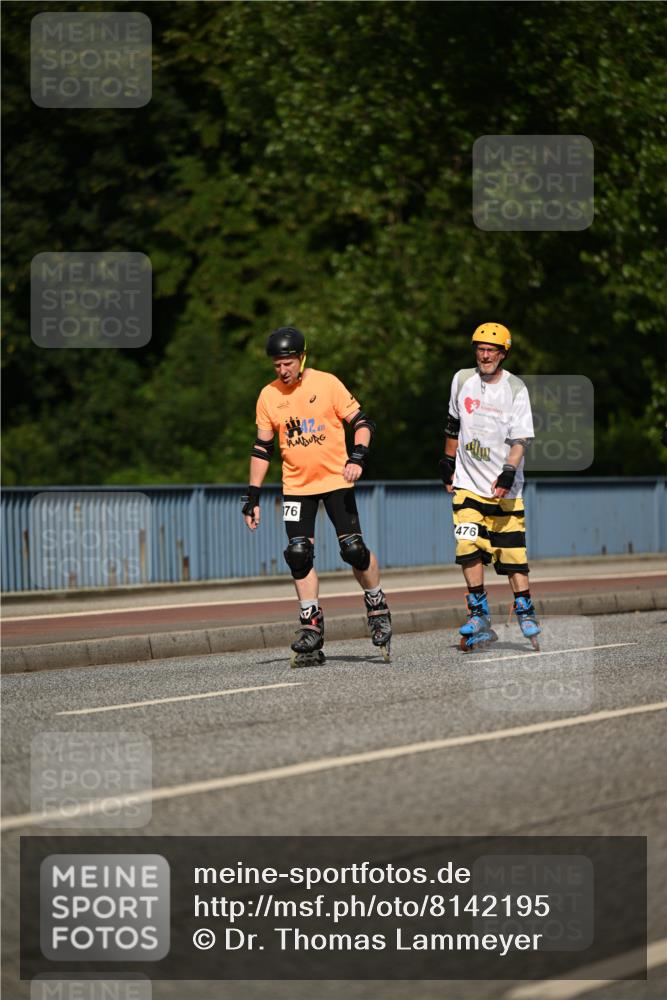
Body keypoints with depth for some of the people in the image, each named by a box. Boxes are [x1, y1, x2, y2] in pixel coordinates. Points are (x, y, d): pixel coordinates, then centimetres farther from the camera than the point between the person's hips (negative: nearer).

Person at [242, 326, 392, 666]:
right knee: (298, 555, -6)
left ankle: (377, 608, 14)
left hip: (336, 478, -3)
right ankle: (311, 630, 2)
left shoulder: (327, 383, -7)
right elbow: (262, 448, 10)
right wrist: (253, 496, 7)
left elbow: (361, 422, -3)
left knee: (353, 549, -10)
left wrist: (357, 458, -21)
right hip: (296, 485, 3)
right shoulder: (268, 396, 3)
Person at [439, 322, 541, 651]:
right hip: (468, 483, 2)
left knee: (511, 551, -3)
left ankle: (525, 613, 12)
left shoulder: (515, 389, -6)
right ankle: (479, 618, -7)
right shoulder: (462, 380, 6)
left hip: (504, 488, -2)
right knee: (468, 547, -11)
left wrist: (507, 473, -25)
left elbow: (520, 439, -12)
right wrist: (447, 463, 19)